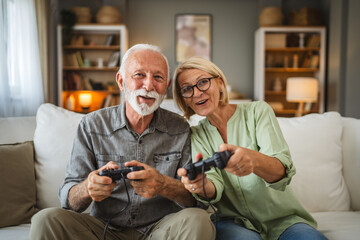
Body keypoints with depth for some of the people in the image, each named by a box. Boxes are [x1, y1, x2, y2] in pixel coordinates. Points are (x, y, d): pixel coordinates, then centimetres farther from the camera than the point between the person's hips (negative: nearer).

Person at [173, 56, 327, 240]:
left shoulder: (258, 111, -2)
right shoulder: (196, 135, 5)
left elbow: (283, 171, -17)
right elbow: (215, 187, -10)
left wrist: (253, 159, -40)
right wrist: (202, 186, -35)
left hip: (281, 218, 0)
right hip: (234, 221, 1)